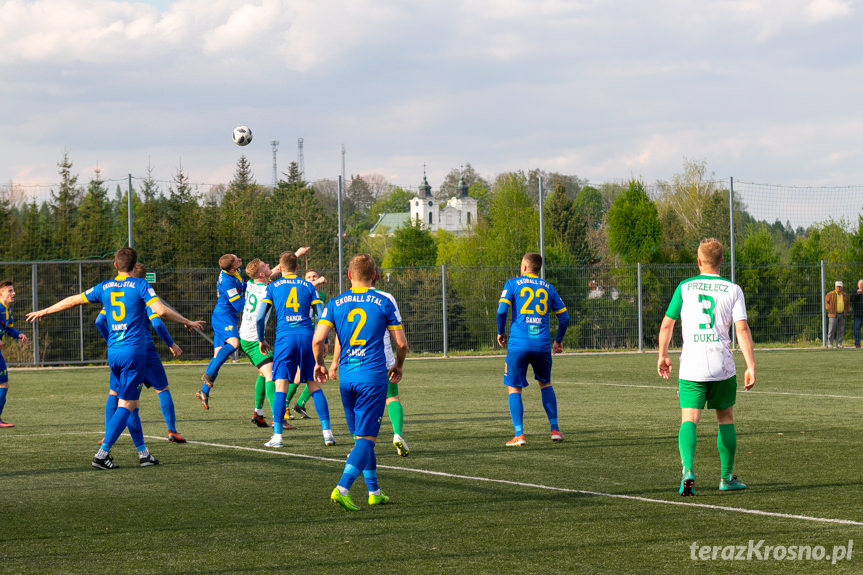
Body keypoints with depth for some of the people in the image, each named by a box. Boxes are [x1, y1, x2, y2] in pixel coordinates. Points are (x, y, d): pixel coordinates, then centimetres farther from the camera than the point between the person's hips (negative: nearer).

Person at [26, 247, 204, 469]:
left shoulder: (104, 287, 9)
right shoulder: (140, 285, -4)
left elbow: (73, 301, 16)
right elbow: (161, 311, -14)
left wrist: (43, 312, 28)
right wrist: (187, 322, -1)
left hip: (113, 351, 5)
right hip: (135, 351, -5)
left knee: (129, 403, 14)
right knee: (126, 405, -4)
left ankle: (143, 453, 14)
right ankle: (102, 453, -13)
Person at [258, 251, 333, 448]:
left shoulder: (273, 287, 7)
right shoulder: (308, 286, 11)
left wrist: (261, 340, 14)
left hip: (285, 337, -2)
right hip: (307, 336, 2)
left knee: (281, 386, -3)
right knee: (314, 385, 7)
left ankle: (277, 436, -11)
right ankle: (327, 432, 3)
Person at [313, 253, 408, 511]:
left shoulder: (335, 304, 4)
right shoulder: (384, 303, -1)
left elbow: (318, 339, -4)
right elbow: (401, 343, 1)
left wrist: (319, 364, 14)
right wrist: (398, 366, 20)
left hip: (346, 378, 3)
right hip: (373, 377, -3)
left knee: (362, 437, 16)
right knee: (366, 438, -4)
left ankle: (374, 491, 24)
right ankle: (342, 489, -20)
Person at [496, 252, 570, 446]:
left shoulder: (512, 284, 4)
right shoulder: (548, 288, 13)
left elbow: (502, 310, -7)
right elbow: (564, 317, 13)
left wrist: (501, 332, 9)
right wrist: (558, 340, 27)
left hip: (518, 345, -3)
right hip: (542, 345, 3)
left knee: (514, 389, 5)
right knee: (545, 384, 23)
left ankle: (519, 434, -5)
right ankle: (555, 429, 17)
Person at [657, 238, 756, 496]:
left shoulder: (685, 287, 4)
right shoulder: (732, 290, 2)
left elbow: (667, 324, 6)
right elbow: (742, 329, -6)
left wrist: (662, 355, 19)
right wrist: (751, 366, -5)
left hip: (691, 366, -1)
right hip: (722, 366, 1)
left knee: (689, 420, -4)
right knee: (726, 419, 17)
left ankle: (688, 470, -27)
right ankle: (727, 477, 21)